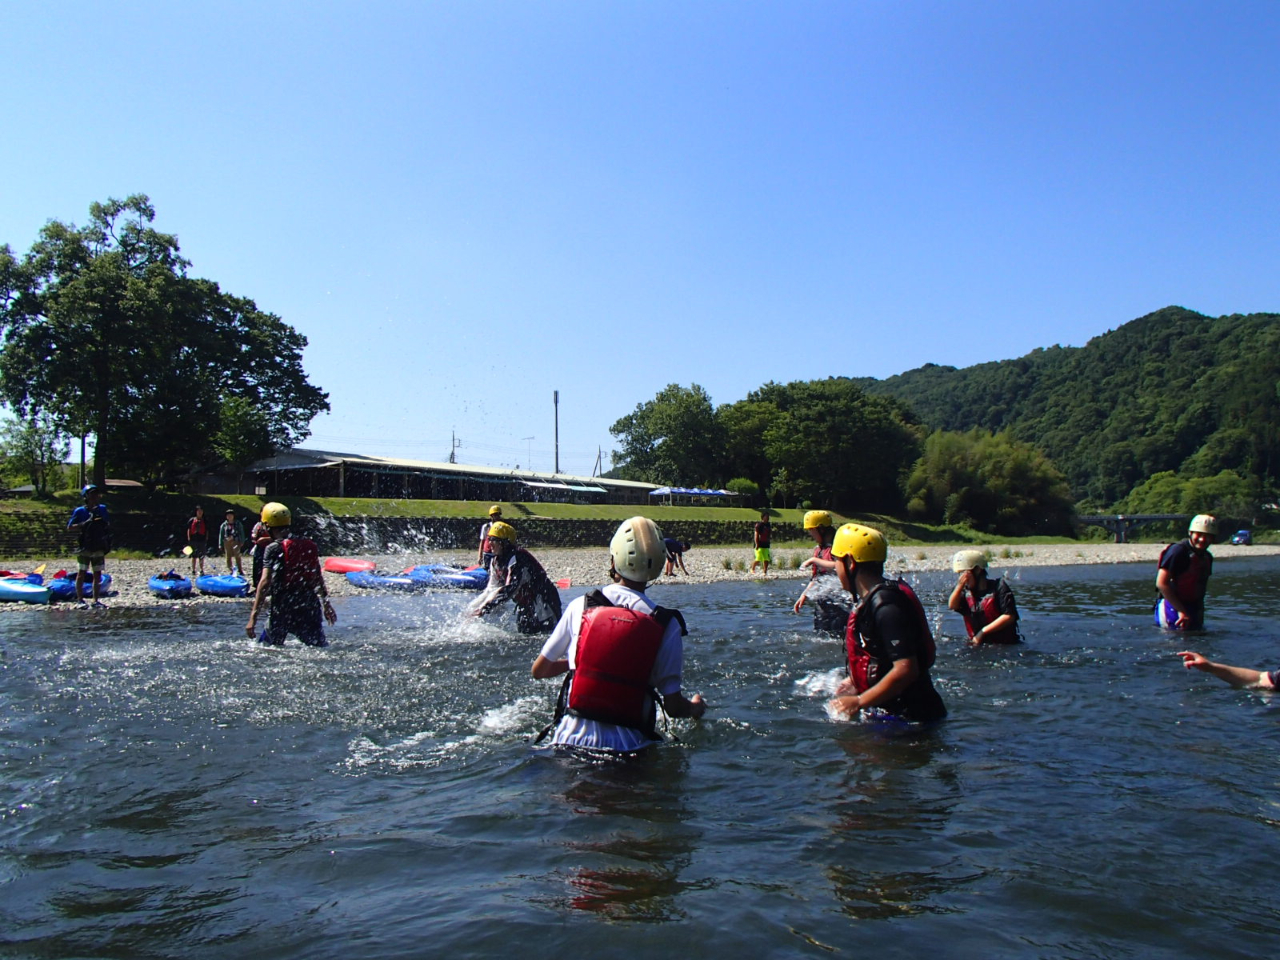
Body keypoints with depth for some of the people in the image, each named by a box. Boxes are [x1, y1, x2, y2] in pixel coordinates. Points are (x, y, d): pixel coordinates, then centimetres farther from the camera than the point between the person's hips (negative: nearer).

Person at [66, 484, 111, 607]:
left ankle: (95, 600, 14)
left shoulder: (102, 509, 10)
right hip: (85, 547, -4)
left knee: (97, 574, 7)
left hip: (99, 548, 5)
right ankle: (80, 600, 4)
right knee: (82, 573, -1)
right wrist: (86, 523, -18)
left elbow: (108, 524, 21)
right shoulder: (80, 511, -4)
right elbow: (70, 527, -8)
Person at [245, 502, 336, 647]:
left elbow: (265, 582, -16)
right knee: (320, 647, 6)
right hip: (311, 606, 4)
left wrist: (253, 616, -18)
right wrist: (326, 605, 26)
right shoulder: (309, 545, 9)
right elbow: (318, 578, 15)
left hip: (283, 608, -4)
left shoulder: (273, 548, -6)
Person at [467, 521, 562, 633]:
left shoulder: (517, 558, -25)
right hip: (525, 604, 9)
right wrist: (472, 607, -2)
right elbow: (491, 590, 8)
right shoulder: (496, 562, 4)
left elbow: (509, 589, -34)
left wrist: (485, 608, -37)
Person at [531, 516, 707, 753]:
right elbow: (674, 706, -1)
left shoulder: (580, 607, -1)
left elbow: (538, 671, 11)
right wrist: (697, 708, 21)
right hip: (627, 747, -2)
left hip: (570, 741, 3)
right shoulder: (666, 625, -6)